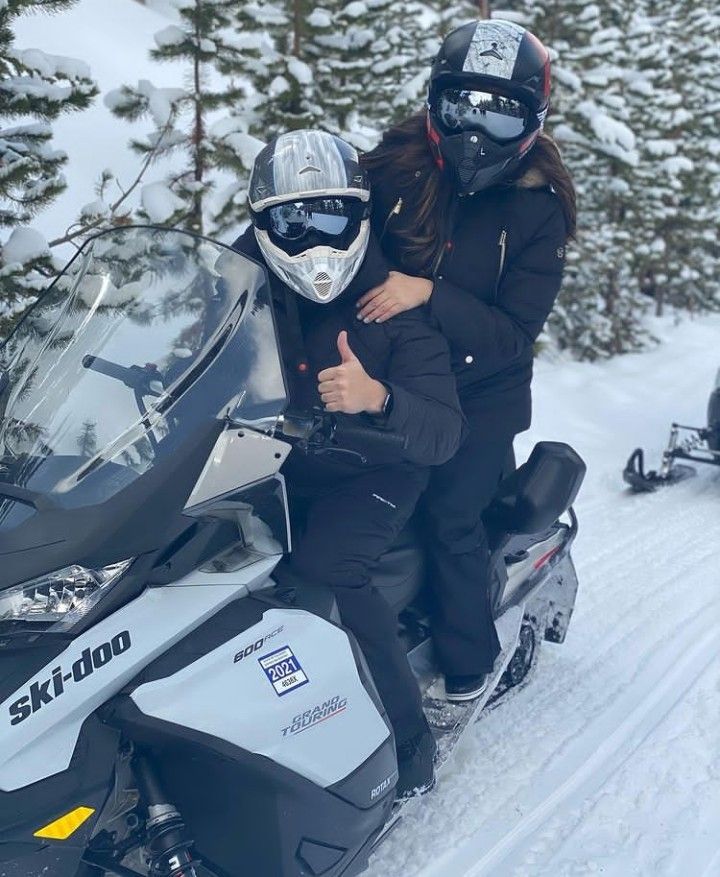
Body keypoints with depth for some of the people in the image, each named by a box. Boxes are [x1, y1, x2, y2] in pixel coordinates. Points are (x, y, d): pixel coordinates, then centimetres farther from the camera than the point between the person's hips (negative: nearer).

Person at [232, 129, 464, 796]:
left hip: (370, 468, -4)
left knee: (319, 569, -30)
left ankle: (407, 740, -12)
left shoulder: (394, 303, -13)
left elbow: (442, 435, -22)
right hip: (273, 463, 5)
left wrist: (378, 398, -41)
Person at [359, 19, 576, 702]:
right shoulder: (399, 166, -4)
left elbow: (515, 333, -17)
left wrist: (429, 294, -31)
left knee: (449, 517, -9)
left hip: (481, 393, -3)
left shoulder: (537, 207, -10)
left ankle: (467, 670, 11)